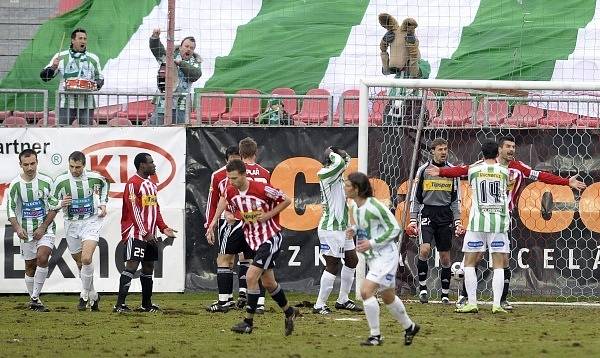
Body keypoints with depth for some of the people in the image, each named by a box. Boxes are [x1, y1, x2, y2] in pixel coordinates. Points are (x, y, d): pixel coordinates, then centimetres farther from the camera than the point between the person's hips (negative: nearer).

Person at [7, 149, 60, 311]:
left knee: (42, 258, -21)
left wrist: (43, 228, -8)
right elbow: (11, 210, -2)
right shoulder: (15, 185, -4)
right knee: (30, 266, 8)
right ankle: (33, 299, 22)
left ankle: (35, 298, -15)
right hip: (26, 231, 2)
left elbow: (54, 207, 0)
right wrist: (17, 228, -19)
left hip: (45, 229, -2)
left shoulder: (46, 181, -5)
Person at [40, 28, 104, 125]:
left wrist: (96, 85, -4)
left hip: (86, 105, 1)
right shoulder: (61, 57, 6)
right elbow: (44, 76, 4)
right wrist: (53, 67, -16)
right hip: (66, 104, -1)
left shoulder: (93, 59, 11)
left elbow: (100, 79, 19)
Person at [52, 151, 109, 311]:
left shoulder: (94, 177, -6)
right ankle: (93, 295, 28)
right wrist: (61, 204, -21)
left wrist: (103, 204, 11)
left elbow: (104, 184, 19)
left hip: (91, 221, -2)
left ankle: (84, 295, -6)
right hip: (71, 224, 2)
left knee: (86, 259, -20)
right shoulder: (61, 181, -10)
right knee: (80, 263, 10)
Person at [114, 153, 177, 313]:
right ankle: (120, 304, -18)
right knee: (132, 265, -15)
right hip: (136, 232, -9)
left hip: (150, 234, 9)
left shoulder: (151, 185, 18)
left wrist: (163, 228, 10)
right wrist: (145, 233, -18)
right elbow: (134, 211, -15)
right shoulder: (133, 183, -11)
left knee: (149, 267, 11)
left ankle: (146, 304, 19)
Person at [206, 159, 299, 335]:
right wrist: (213, 223, 15)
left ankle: (248, 322, -9)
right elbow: (224, 200, 21)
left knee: (251, 276, -16)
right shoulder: (231, 191, -5)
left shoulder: (262, 189, -22)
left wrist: (269, 215, -17)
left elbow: (286, 201, -9)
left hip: (271, 238, -7)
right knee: (268, 282, 14)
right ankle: (289, 312, 37)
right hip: (254, 240, 7)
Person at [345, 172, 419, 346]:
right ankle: (409, 327, 40)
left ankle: (375, 336, -10)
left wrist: (371, 243, -20)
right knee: (388, 297, 20)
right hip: (372, 258, 9)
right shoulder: (354, 207, 4)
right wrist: (353, 230, 1)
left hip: (386, 255, -9)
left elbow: (394, 229, -16)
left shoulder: (374, 206, -21)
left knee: (366, 291, -19)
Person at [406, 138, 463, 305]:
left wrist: (457, 220, 4)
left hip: (445, 216, 2)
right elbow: (415, 197, 5)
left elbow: (456, 199, 11)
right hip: (427, 214, -2)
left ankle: (445, 295, 12)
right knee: (424, 249, -21)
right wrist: (413, 219, -2)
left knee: (445, 256, 4)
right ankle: (423, 287, -7)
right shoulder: (423, 170, 2)